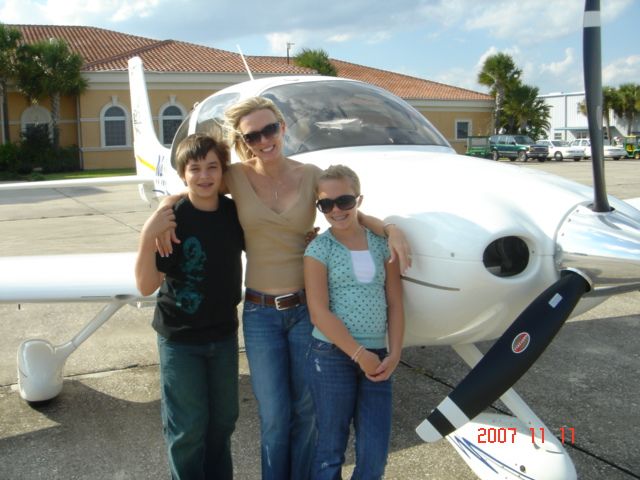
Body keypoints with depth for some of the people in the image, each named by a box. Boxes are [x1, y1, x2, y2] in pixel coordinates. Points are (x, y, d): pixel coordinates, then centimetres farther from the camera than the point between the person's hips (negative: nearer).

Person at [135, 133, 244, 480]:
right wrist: (148, 236, -34)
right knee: (188, 428, 8)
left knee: (223, 420, 20)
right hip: (180, 338, -4)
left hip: (224, 334, 5)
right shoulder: (172, 220, -19)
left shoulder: (234, 213, -6)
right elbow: (146, 286, -20)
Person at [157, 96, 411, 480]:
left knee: (307, 410, 12)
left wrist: (390, 229, -14)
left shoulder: (311, 175, -4)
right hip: (260, 313, 0)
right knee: (274, 416, 6)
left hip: (308, 307, 1)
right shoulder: (236, 177, -5)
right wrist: (166, 208, -13)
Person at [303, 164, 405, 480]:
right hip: (332, 356, -3)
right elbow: (319, 313, -12)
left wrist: (394, 354, -3)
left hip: (378, 357, 4)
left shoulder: (381, 243, 6)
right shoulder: (319, 249, -5)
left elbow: (395, 304, 7)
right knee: (331, 449, 8)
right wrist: (360, 354, -13)